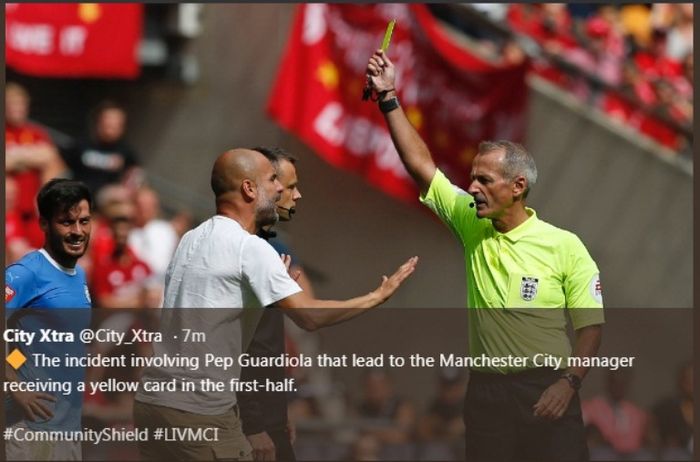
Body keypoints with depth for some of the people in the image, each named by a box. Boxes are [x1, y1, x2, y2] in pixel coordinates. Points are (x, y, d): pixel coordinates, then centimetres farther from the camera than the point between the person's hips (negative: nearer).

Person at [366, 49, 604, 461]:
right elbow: (421, 164, 4)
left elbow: (591, 324, -3)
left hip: (548, 391, -3)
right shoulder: (472, 226, 6)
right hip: (486, 391, 4)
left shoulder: (565, 246, -4)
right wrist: (388, 97, -1)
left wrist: (569, 382, -17)